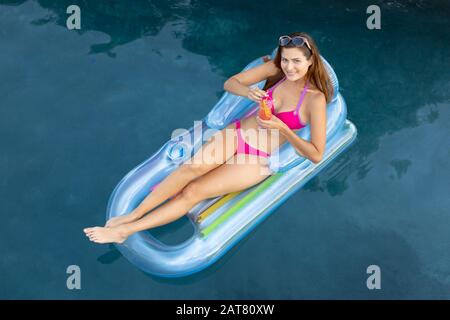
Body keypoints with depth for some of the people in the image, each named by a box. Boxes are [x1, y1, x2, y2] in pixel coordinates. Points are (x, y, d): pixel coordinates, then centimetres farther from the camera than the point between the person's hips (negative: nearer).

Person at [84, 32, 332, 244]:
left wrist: (282, 129, -22)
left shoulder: (315, 99, -12)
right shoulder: (275, 69, 0)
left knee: (193, 192, -18)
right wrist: (247, 92, -19)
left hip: (257, 160, -3)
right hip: (236, 133, 3)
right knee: (194, 166, -28)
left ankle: (125, 230, -16)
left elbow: (316, 155, -12)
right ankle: (131, 215, -24)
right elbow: (229, 83, 4)